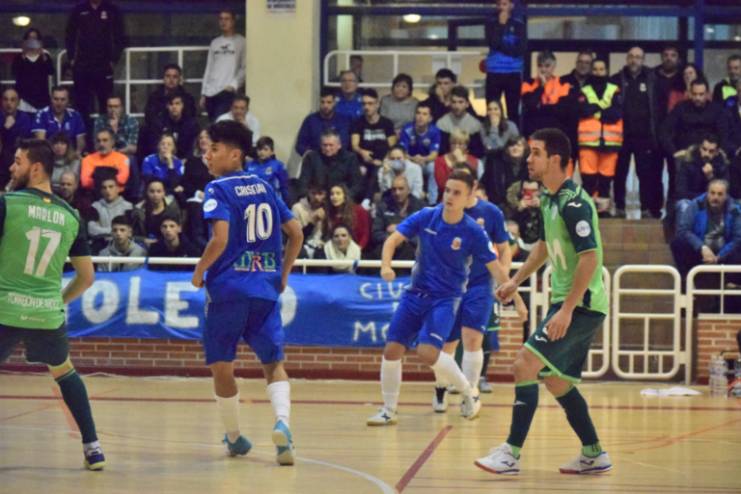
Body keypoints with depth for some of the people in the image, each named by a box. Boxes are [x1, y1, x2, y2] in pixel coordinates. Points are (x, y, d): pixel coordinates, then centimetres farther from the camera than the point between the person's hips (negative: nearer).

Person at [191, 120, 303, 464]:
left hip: (228, 288, -5)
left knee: (221, 367, 12)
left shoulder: (219, 189, -6)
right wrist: (283, 274, 22)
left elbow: (220, 239, -19)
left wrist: (200, 270, -4)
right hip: (266, 288, 5)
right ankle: (282, 423, -15)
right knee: (274, 363, 10)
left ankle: (234, 437, 20)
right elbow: (296, 234, 14)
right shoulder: (263, 187, 12)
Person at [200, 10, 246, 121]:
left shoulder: (240, 42, 2)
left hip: (227, 92, -6)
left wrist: (234, 84, -15)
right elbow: (208, 68, 18)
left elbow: (244, 68, -3)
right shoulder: (214, 43, 18)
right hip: (211, 92, 6)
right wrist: (203, 93, 13)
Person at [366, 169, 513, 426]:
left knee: (427, 352, -21)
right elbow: (393, 240, -5)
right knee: (392, 350, -3)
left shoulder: (473, 232, -12)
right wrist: (386, 266, -24)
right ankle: (388, 410, 15)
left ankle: (469, 393, 4)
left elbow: (495, 268, -8)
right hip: (416, 292, 4)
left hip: (445, 298, -4)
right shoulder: (425, 217, -5)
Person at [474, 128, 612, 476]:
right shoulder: (549, 199, 10)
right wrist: (516, 281, 26)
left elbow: (590, 258, -25)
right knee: (556, 380, 13)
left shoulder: (574, 202, -19)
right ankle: (594, 455, 23)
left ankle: (511, 453, -13)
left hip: (582, 304, -10)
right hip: (564, 301, 10)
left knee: (526, 364, -16)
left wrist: (567, 310, -26)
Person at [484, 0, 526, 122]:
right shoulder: (491, 23, 4)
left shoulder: (518, 25, 4)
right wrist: (501, 25, -12)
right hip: (494, 72, 0)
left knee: (513, 111, 2)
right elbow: (493, 43, -12)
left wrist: (501, 46, -11)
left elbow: (521, 49, -7)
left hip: (513, 73, 0)